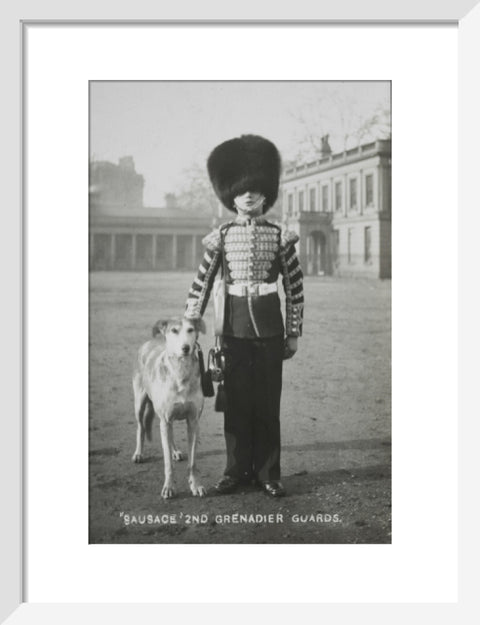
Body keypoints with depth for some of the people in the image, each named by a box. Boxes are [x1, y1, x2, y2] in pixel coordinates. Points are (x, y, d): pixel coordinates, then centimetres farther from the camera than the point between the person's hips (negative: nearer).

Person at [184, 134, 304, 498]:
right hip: (235, 328, 1)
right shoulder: (221, 237, 2)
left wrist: (294, 333, 2)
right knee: (236, 400, 5)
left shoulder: (279, 237, 1)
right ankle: (237, 471, 18)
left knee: (268, 402, 5)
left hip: (270, 328, 0)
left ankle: (268, 474, 15)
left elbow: (295, 287, 4)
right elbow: (202, 284, 4)